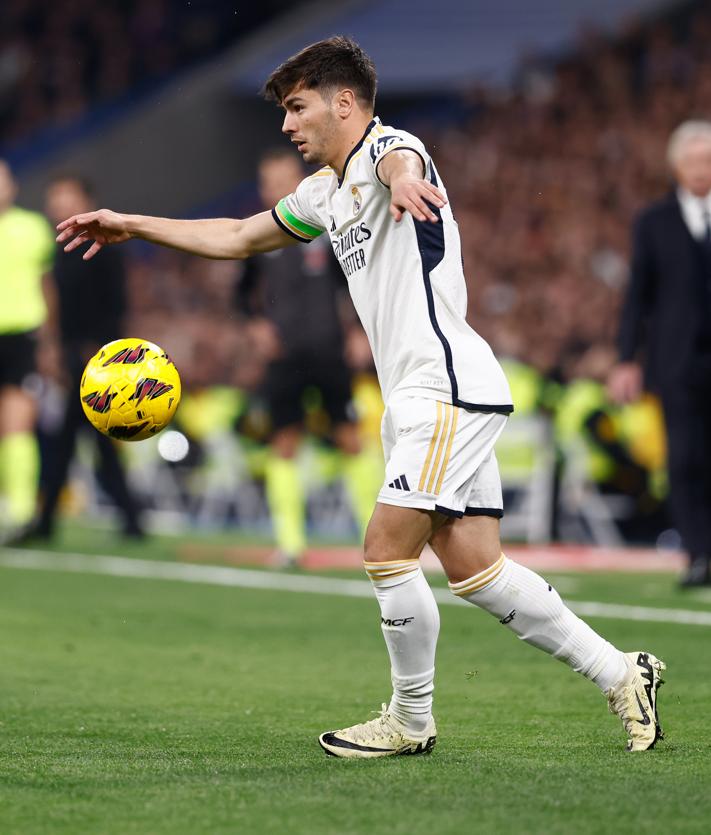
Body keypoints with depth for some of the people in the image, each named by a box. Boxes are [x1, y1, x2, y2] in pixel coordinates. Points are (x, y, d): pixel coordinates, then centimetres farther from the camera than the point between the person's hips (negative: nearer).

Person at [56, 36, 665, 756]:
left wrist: (402, 182, -61)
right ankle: (620, 674, 14)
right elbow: (237, 238, 33)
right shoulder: (325, 194, 19)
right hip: (415, 399, 9)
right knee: (473, 571, 5)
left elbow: (401, 162, -36)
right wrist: (132, 226, 31)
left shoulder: (387, 146, -9)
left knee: (387, 551, -11)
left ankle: (410, 722, 5)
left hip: (450, 387, -9)